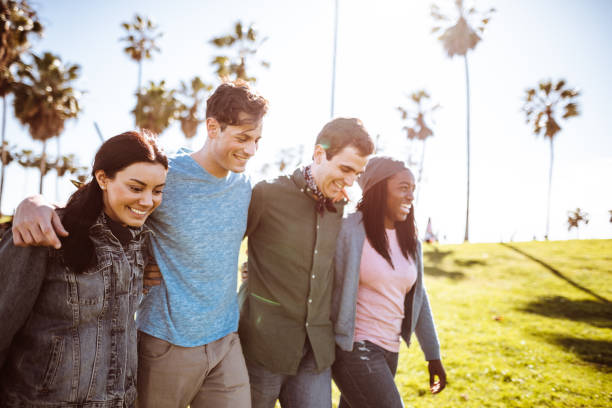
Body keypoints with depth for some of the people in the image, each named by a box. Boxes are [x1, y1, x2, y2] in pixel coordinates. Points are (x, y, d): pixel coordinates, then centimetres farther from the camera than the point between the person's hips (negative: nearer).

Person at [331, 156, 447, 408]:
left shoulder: (408, 241, 8)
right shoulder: (349, 231, -14)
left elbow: (417, 298, 14)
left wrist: (433, 356, 16)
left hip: (388, 351, 7)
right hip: (354, 349, -7)